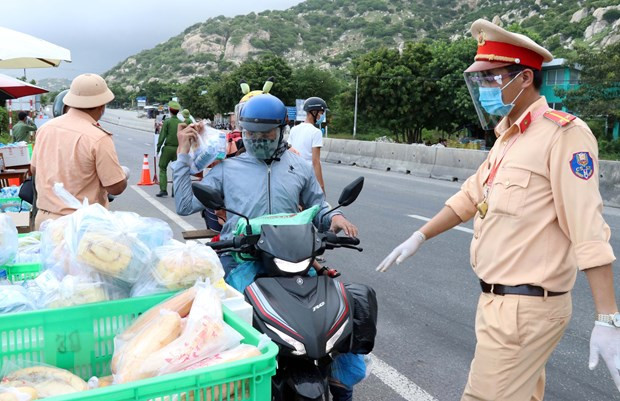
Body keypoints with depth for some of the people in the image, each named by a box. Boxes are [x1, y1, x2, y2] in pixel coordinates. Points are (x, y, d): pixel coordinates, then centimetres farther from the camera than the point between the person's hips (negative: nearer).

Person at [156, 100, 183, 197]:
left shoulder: (167, 122, -6)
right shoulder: (181, 123, 4)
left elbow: (162, 136, -8)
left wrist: (158, 147, -2)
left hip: (168, 148, -3)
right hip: (178, 149, 3)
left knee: (162, 168, 7)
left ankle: (163, 189, -3)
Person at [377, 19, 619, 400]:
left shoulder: (563, 133, -15)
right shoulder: (509, 136, 14)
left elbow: (588, 228, -21)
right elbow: (472, 195, 22)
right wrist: (418, 238, 20)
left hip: (524, 307, -9)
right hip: (502, 299, 9)